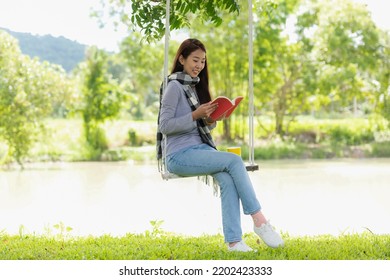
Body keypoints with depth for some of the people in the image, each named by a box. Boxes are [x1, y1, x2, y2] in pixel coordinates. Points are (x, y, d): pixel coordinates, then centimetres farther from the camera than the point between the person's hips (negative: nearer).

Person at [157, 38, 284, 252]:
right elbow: (165, 126, -11)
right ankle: (259, 220, -21)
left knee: (227, 179, -24)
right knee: (234, 161, -25)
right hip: (180, 155, -6)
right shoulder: (175, 86, -4)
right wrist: (195, 115, -19)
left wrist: (211, 120, -1)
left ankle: (233, 241, -29)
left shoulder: (196, 86, 19)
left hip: (201, 149, 7)